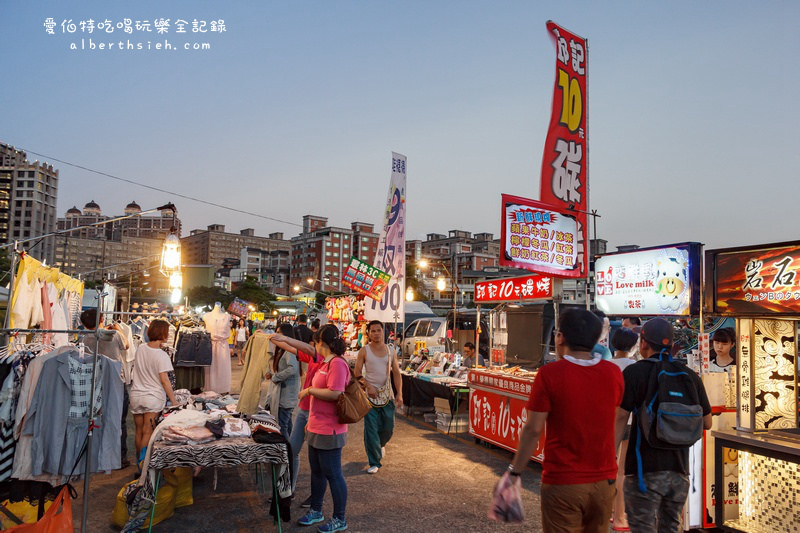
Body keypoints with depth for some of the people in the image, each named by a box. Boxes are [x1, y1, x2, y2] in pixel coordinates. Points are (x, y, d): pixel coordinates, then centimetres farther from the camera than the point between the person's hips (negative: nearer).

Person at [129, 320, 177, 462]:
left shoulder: (140, 349, 1)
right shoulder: (162, 355, -16)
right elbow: (164, 380, -17)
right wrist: (174, 401, -12)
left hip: (136, 396, 5)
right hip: (153, 398, -5)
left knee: (139, 431, 14)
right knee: (148, 433, -1)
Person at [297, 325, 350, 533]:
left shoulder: (337, 363, -19)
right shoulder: (325, 363, 12)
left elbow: (334, 394, -29)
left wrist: (309, 390, -18)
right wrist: (311, 421, 22)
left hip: (329, 430, -10)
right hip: (317, 428, 10)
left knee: (332, 474, 2)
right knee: (316, 471, 20)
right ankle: (316, 511, 36)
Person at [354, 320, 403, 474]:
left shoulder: (390, 351, 7)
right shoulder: (364, 351, -2)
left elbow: (396, 373, 6)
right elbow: (357, 372, -3)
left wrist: (399, 394, -3)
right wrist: (368, 387, -15)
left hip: (387, 395, 3)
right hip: (370, 395, -3)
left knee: (388, 427, 8)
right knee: (371, 429, -4)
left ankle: (380, 444, 42)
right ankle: (374, 463, 7)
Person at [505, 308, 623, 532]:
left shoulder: (550, 374, -15)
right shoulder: (613, 373, -3)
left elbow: (533, 430, -13)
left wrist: (514, 471, -4)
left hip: (563, 482, -4)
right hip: (604, 480, 5)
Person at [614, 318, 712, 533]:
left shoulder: (635, 372, -8)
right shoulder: (690, 376, 6)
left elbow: (620, 419, -14)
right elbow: (707, 423, 13)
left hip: (644, 469, -5)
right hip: (679, 471, 5)